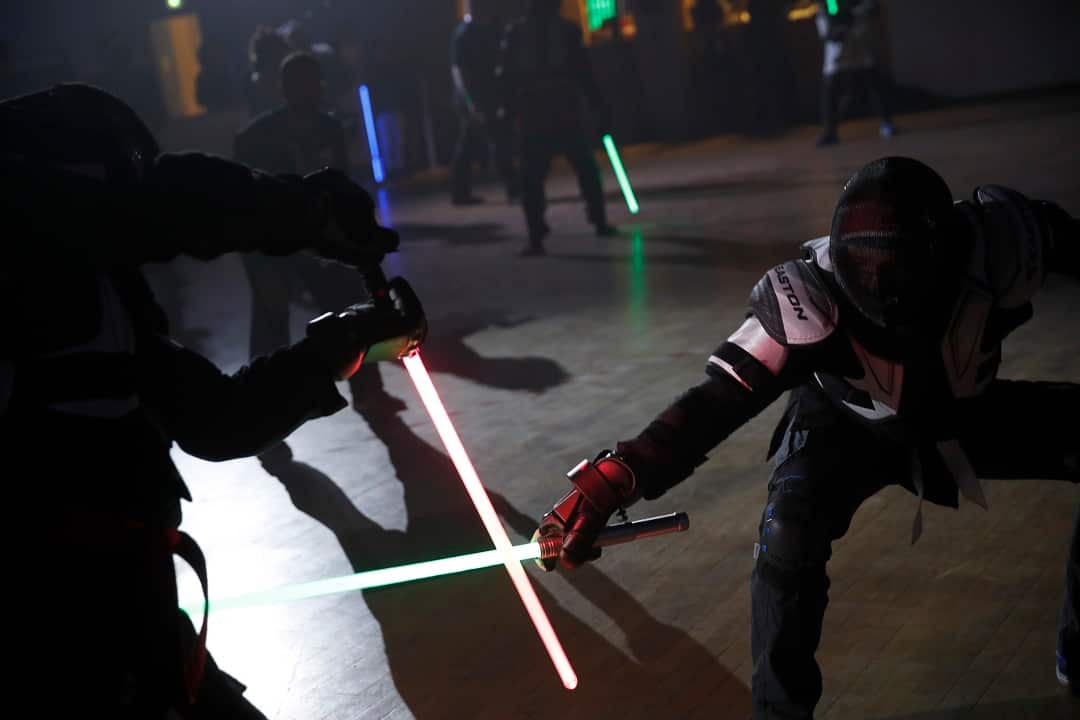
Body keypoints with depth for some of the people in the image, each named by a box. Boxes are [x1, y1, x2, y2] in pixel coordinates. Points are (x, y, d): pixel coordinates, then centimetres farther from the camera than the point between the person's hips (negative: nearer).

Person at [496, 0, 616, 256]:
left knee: (532, 178, 2)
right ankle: (600, 222, 19)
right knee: (586, 168, 16)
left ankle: (536, 238, -7)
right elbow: (583, 72, 2)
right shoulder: (566, 30, 4)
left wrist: (506, 109, 10)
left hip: (531, 115, 0)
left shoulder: (514, 33, 7)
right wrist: (599, 107, 4)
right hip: (564, 113, 0)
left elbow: (504, 76, 3)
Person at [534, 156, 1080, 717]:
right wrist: (612, 478, -49)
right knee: (788, 535, -30)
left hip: (966, 413, 3)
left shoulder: (996, 242, -34)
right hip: (846, 426, -3)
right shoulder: (813, 301, -38)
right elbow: (718, 400, -39)